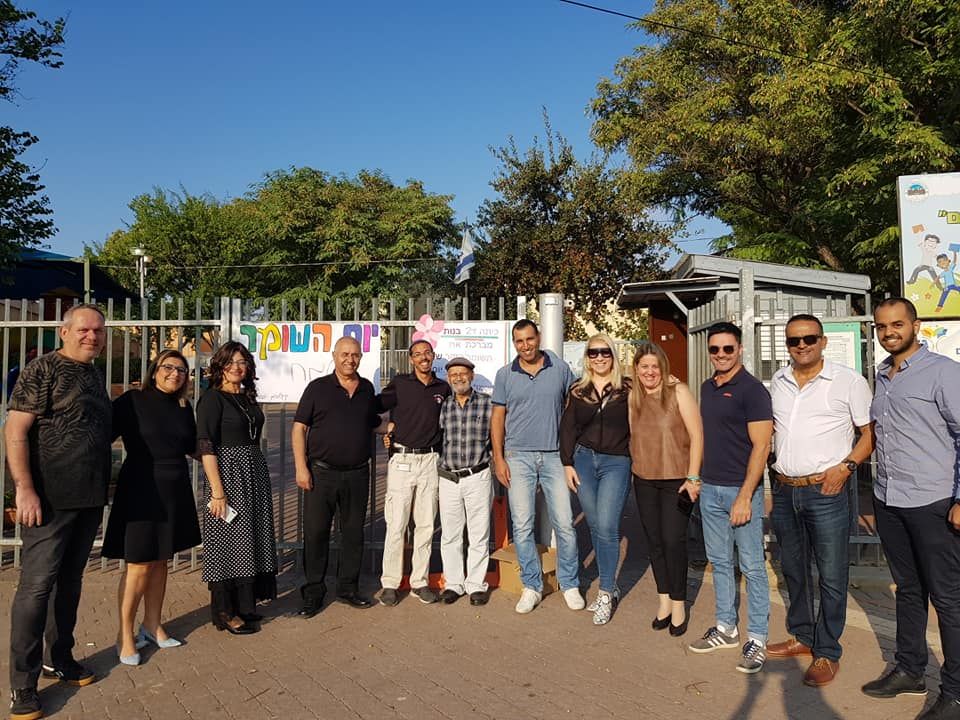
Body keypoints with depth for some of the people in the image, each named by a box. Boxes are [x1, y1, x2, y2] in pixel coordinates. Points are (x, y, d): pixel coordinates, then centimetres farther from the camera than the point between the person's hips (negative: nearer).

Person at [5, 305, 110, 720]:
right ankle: (23, 684, 10)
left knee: (71, 581, 17)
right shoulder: (43, 369, -9)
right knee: (37, 585, -1)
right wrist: (25, 489, -20)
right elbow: (15, 431, -13)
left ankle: (61, 660, 31)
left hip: (89, 498, 7)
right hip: (51, 498, -7)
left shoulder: (95, 376, 13)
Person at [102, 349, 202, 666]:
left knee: (160, 561, 14)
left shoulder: (183, 408, 8)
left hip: (175, 491, 5)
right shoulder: (133, 401, -8)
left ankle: (152, 624, 28)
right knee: (139, 565, -2)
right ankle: (125, 634, 14)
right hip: (141, 488, -5)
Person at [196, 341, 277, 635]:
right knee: (227, 542, 2)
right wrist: (217, 491, -20)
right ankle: (225, 612, 15)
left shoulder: (248, 398, 12)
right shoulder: (212, 398, -9)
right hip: (227, 474, -7)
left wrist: (258, 475, 13)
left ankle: (244, 604, 26)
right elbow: (206, 447, -15)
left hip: (255, 473, 7)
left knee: (251, 540, 13)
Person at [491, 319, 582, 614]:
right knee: (522, 526, 3)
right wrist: (498, 458, -1)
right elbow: (497, 417, 6)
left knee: (565, 524, 2)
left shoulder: (560, 368, 3)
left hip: (554, 455, 0)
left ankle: (570, 585, 19)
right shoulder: (505, 375, 4)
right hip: (519, 456, 0)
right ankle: (532, 586, 18)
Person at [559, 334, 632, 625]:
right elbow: (567, 428, 8)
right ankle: (610, 586, 24)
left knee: (606, 527, -8)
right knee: (595, 527, 8)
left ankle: (605, 594, 7)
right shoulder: (578, 391, 6)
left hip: (617, 462, -3)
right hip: (584, 459, 3)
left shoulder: (627, 388, -1)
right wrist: (567, 464, 3)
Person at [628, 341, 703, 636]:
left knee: (673, 541, -2)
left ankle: (678, 604, 16)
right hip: (644, 480, 5)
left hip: (676, 479, -5)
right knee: (654, 540, 11)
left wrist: (693, 477, -15)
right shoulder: (633, 397, 5)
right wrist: (633, 466, 9)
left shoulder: (678, 392, -10)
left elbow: (696, 435, -11)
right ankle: (664, 599, 26)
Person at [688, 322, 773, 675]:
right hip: (710, 489, 7)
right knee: (719, 562, 15)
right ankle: (726, 628, 29)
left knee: (752, 566, 3)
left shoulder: (751, 389, -11)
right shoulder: (707, 387, 11)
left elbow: (761, 446, -15)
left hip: (741, 490, -7)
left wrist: (745, 496, -19)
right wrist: (698, 479, 13)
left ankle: (757, 639, 15)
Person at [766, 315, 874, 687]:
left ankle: (827, 652, 18)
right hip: (784, 490, 6)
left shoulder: (849, 380, -6)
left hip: (827, 491, -5)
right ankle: (803, 636, 34)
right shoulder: (778, 380, 9)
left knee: (831, 576, 3)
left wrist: (846, 466, -16)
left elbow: (871, 432, -3)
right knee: (793, 568, 17)